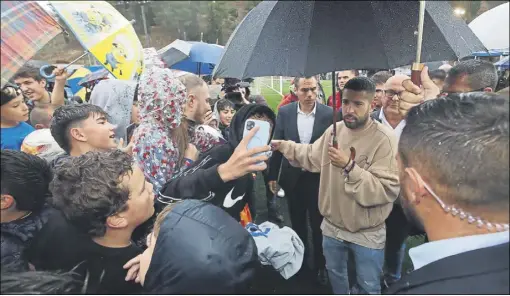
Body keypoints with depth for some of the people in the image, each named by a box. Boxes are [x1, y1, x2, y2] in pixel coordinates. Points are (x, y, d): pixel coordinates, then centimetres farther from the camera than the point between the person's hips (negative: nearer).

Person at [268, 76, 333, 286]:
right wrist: (272, 175, 2)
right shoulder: (285, 112, -5)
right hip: (292, 177, 2)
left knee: (318, 225, 12)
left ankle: (320, 266, 33)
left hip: (318, 178, -2)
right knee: (297, 224, 19)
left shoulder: (329, 114, -11)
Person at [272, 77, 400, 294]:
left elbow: (387, 190, -30)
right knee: (335, 273, 28)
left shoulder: (385, 139, -24)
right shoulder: (335, 130, -4)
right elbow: (313, 156, 11)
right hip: (332, 225, 5)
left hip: (367, 234, -5)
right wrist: (283, 145, 7)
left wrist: (349, 166, -37)